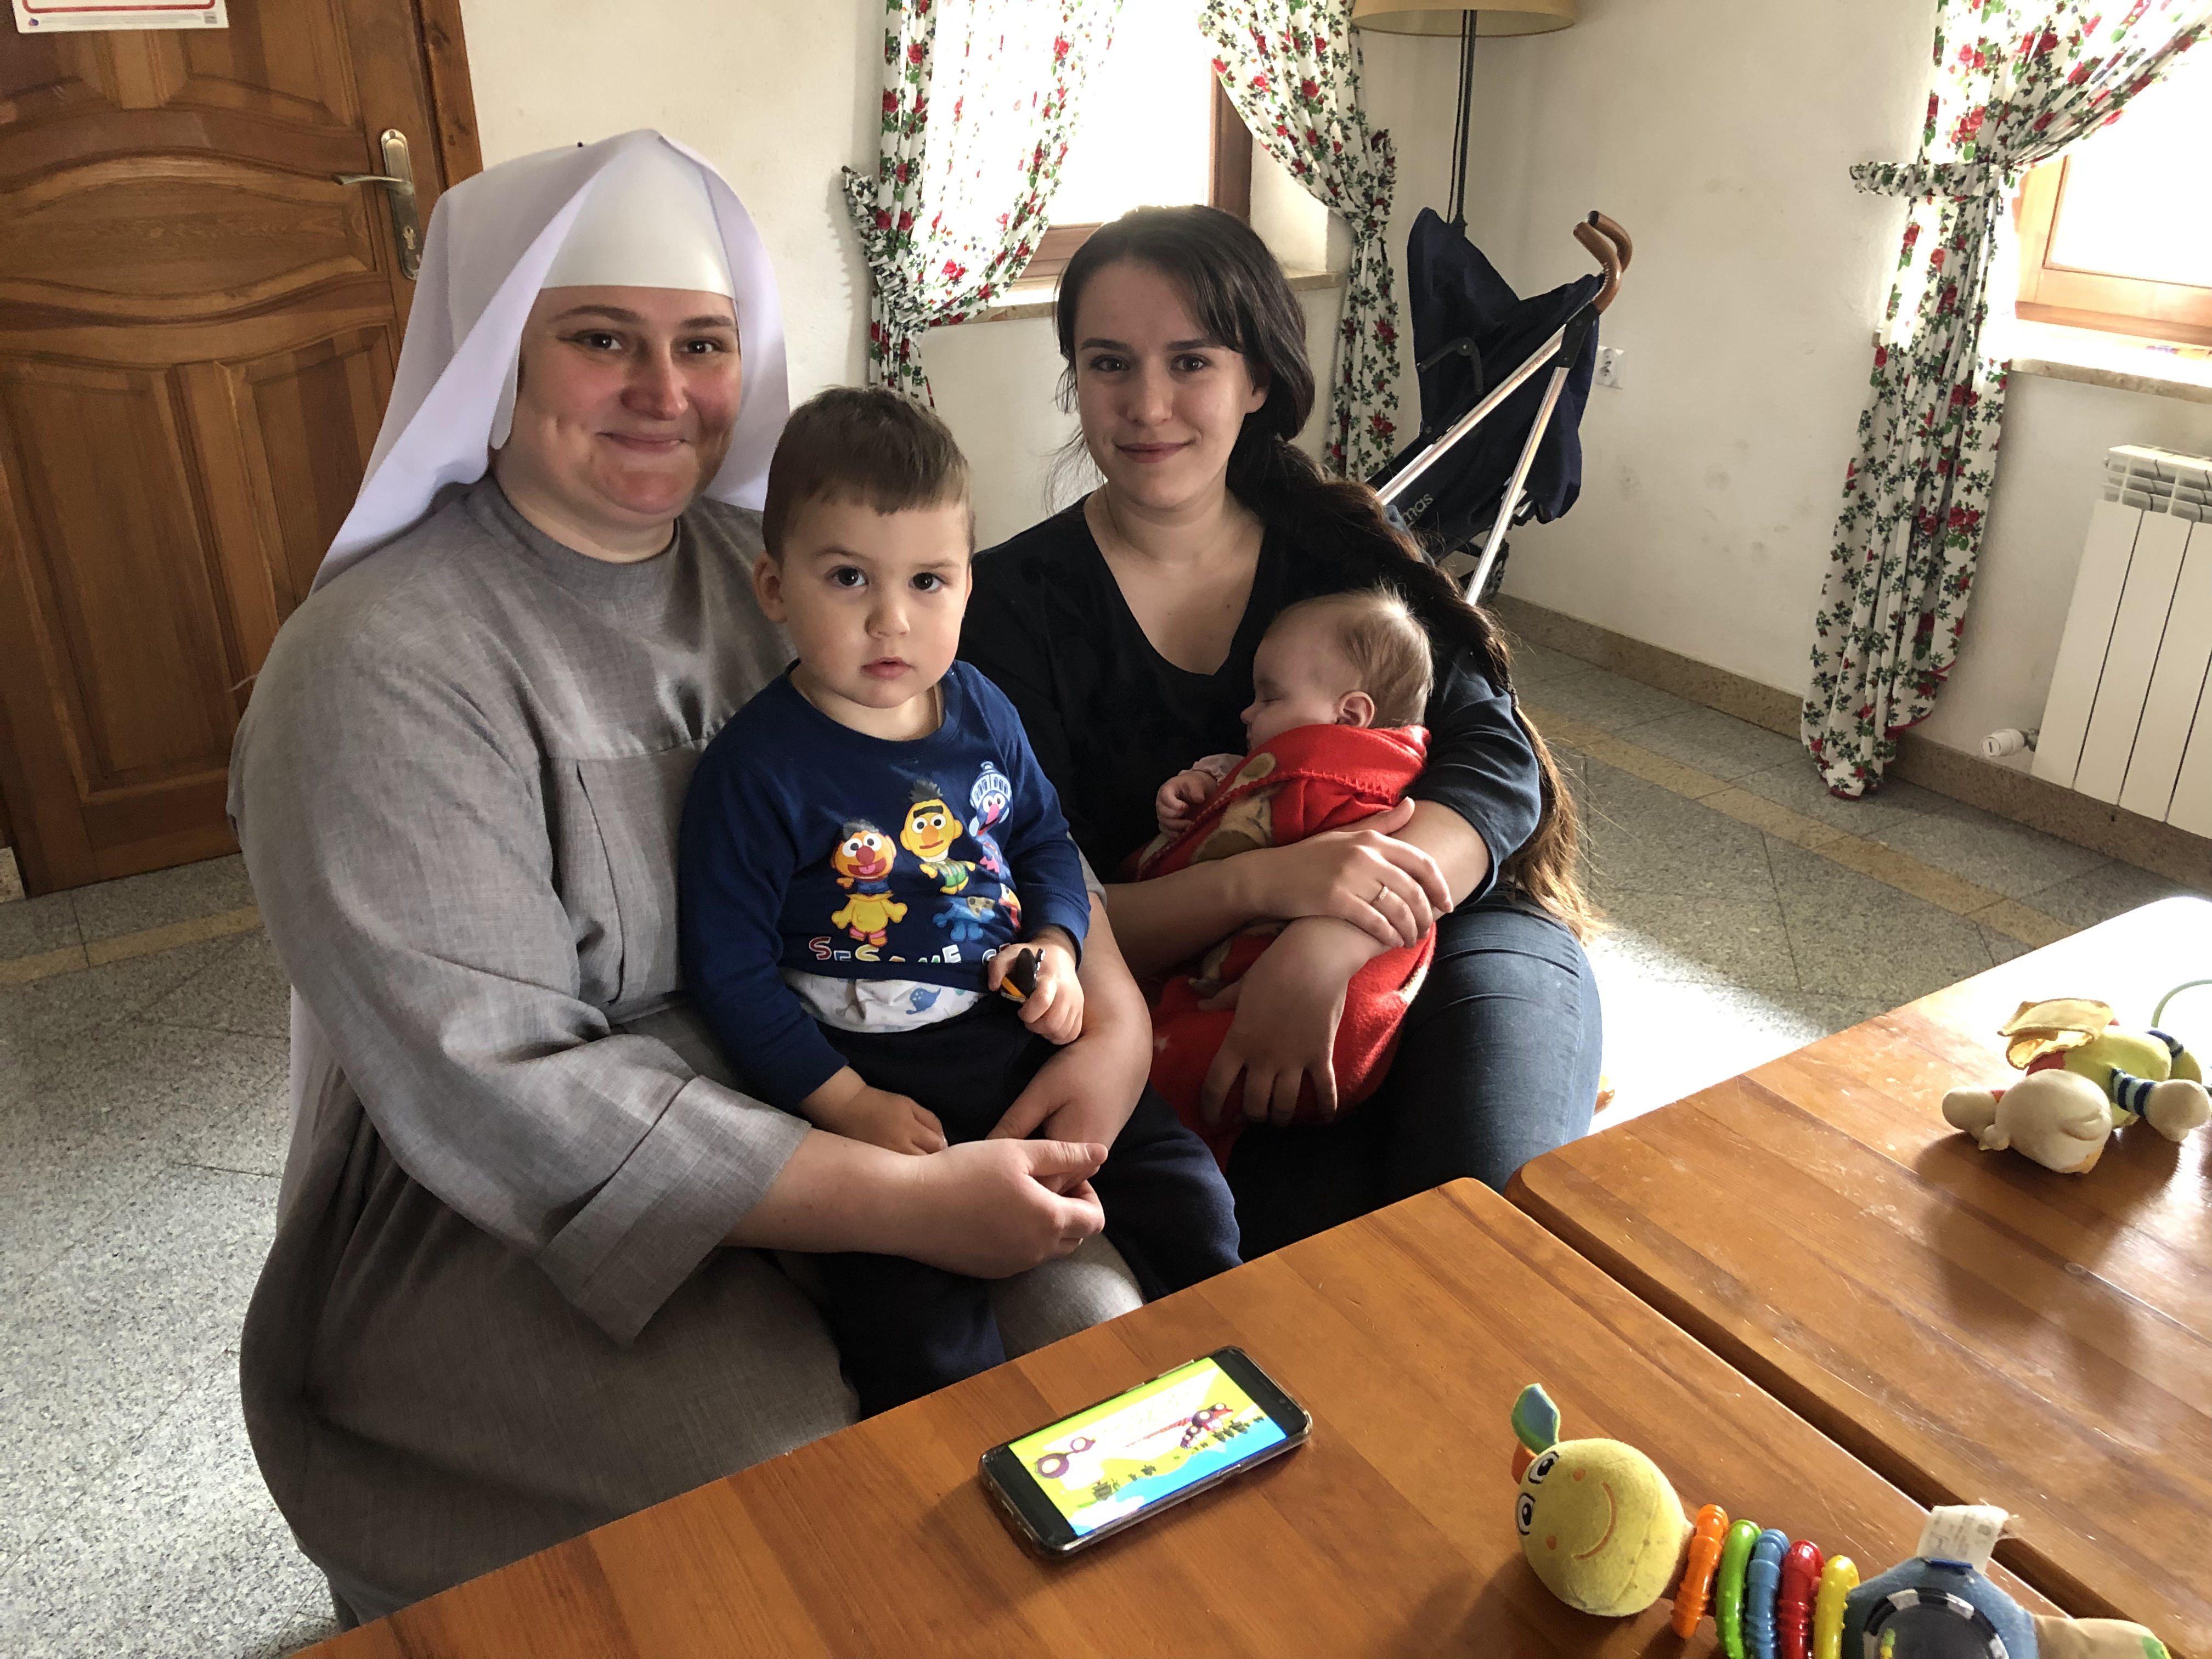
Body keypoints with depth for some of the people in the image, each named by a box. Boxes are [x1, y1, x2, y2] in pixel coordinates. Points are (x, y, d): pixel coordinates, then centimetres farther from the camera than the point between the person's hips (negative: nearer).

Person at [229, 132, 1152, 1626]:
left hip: (835, 1094, 5)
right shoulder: (378, 668, -15)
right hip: (507, 1219, -4)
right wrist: (908, 1202, -25)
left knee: (1089, 1314, -14)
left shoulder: (777, 559, 3)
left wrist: (1113, 1003, -14)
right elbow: (494, 1095, -21)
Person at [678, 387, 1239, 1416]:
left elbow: (1046, 840, 18)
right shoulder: (755, 770, -15)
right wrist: (846, 1105, -17)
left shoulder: (980, 710, 3)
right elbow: (730, 973, -12)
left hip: (1018, 1031, 6)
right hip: (864, 1068, -5)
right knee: (917, 1329, -20)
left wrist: (1055, 949, -2)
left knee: (1189, 1201, 6)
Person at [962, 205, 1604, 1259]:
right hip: (1182, 1007, -2)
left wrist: (1324, 949, -25)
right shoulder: (1014, 607, -2)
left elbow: (1497, 763, -7)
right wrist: (1263, 881, -27)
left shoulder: (1340, 544, 6)